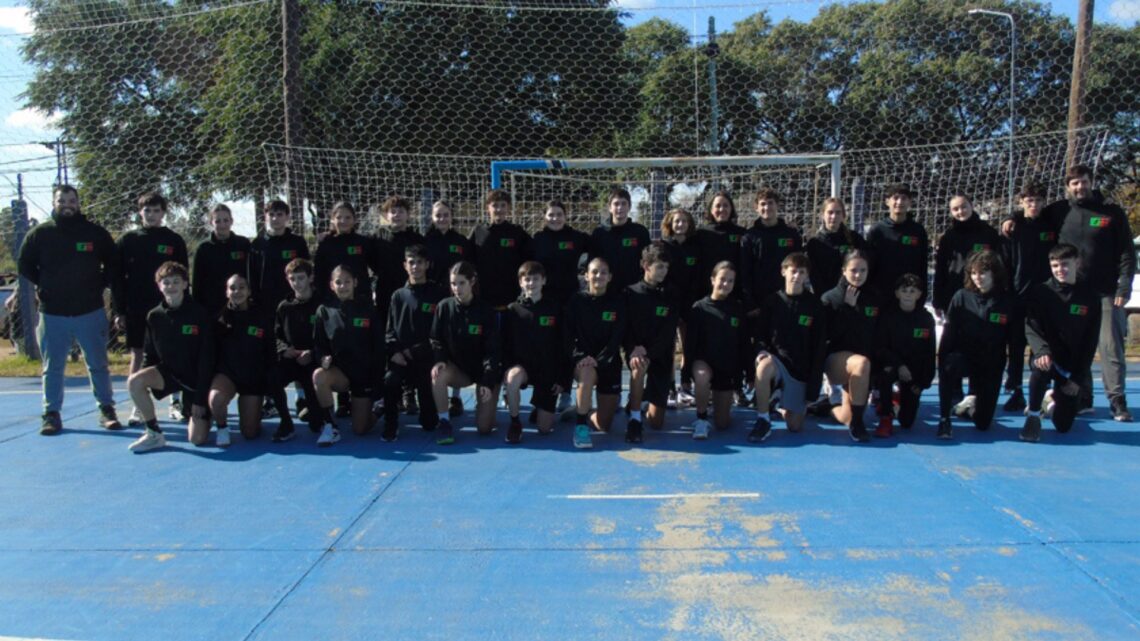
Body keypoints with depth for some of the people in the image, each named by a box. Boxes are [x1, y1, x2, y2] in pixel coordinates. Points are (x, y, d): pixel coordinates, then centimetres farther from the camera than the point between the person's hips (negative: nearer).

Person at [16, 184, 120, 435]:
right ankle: (51, 414, 16)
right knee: (52, 367, 7)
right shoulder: (39, 233, 1)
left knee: (98, 364, 6)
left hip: (90, 311, 0)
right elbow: (24, 264, 12)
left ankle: (107, 409, 15)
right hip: (52, 313, 1)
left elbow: (113, 263, 11)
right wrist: (43, 286, 5)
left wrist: (100, 284, 1)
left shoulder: (95, 232, 0)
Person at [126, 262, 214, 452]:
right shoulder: (154, 316, -5)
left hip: (196, 378, -3)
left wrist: (200, 398, -17)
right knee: (134, 381, -27)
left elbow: (207, 359, -15)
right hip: (169, 371, 4)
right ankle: (154, 434, -10)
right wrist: (145, 377, -12)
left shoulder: (200, 314, -16)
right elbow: (149, 353, 6)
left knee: (197, 439, -11)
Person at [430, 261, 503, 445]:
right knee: (438, 374, -34)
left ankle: (486, 404, 28)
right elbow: (436, 340, -2)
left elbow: (494, 350, -15)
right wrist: (439, 361, -24)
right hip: (459, 368, 2)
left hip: (484, 371, -2)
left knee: (484, 428, -8)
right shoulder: (444, 307, -9)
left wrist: (488, 382, -24)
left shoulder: (487, 311, -16)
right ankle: (444, 423, -18)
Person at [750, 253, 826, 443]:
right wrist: (762, 351, -22)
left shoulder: (814, 306, -2)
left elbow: (819, 348, -1)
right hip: (776, 361, -1)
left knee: (795, 426, -1)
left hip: (801, 369, 1)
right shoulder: (771, 301, -2)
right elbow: (759, 335, 3)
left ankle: (784, 408, 36)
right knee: (764, 366, -39)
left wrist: (813, 387, -5)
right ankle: (762, 421, -22)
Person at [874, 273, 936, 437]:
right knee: (886, 372, -40)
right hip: (891, 364, -1)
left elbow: (930, 353, 0)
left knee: (907, 422, -3)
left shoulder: (927, 319, -3)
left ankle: (900, 398, 34)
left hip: (914, 370, 1)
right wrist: (899, 365, -25)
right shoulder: (889, 316, -6)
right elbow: (881, 348, -10)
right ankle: (886, 417, -20)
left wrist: (923, 382, -4)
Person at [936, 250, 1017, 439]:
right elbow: (948, 335, -9)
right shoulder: (961, 297, -6)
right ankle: (944, 419, -23)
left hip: (991, 368, 1)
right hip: (962, 357, -1)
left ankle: (969, 405, 39)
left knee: (983, 423, 2)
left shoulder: (1008, 303, -4)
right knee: (951, 364, -39)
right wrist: (942, 365, -17)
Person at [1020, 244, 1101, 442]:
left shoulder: (1090, 298, 0)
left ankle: (1056, 400, 38)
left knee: (1063, 425, 2)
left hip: (1071, 365, 2)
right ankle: (1033, 416, -21)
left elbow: (1091, 342, 0)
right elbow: (1030, 329, -12)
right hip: (1046, 356, -2)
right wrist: (1042, 351, -32)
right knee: (1041, 366, -41)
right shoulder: (1040, 292, -5)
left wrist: (1078, 378, -7)